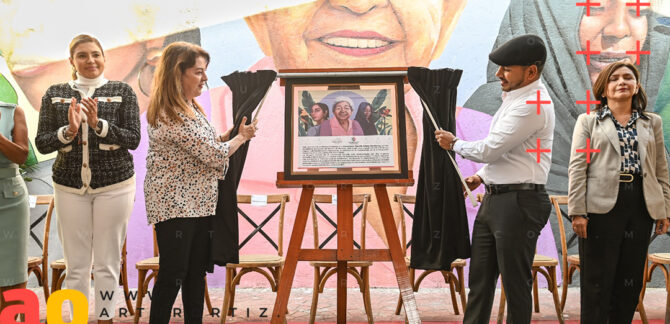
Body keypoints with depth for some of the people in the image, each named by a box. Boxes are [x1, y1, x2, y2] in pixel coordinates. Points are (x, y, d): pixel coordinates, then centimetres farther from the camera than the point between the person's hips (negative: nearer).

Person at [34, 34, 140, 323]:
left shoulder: (122, 92, 1)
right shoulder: (55, 94, 5)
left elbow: (134, 139, -6)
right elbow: (41, 143, 2)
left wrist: (98, 124, -19)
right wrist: (69, 130, -16)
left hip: (114, 185, -1)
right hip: (69, 187, 1)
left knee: (107, 263, 4)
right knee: (76, 264, 4)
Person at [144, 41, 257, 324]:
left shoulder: (189, 107, 11)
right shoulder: (173, 116, -22)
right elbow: (214, 154, -20)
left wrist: (231, 132, 4)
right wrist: (242, 137, -4)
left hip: (198, 203, 10)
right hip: (175, 205, -10)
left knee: (197, 271, 13)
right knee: (173, 275, -3)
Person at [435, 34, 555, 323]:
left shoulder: (532, 104, -18)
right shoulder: (514, 97, 14)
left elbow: (490, 149, -19)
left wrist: (454, 144, -3)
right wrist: (482, 175, 15)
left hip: (519, 202, -10)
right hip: (493, 199, 10)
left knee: (515, 282, -1)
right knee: (480, 278, 15)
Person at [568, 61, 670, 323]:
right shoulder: (588, 121, 7)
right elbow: (577, 168, -1)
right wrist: (577, 211, -11)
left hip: (640, 205, 3)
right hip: (602, 204, -3)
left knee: (631, 280, 7)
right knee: (597, 281, -2)